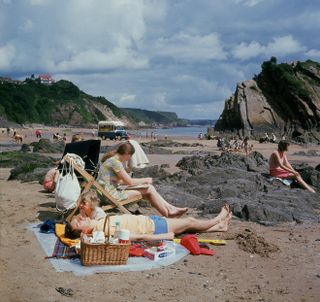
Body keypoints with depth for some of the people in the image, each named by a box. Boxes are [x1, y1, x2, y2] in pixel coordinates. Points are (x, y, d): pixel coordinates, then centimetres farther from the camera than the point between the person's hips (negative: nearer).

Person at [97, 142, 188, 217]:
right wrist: (146, 180, 0)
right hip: (111, 194, -10)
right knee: (149, 189, -8)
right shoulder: (115, 162, -18)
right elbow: (130, 182, -17)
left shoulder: (113, 159, 12)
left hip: (112, 191, 10)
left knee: (150, 188, 6)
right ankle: (167, 215, 5)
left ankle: (171, 209, 9)